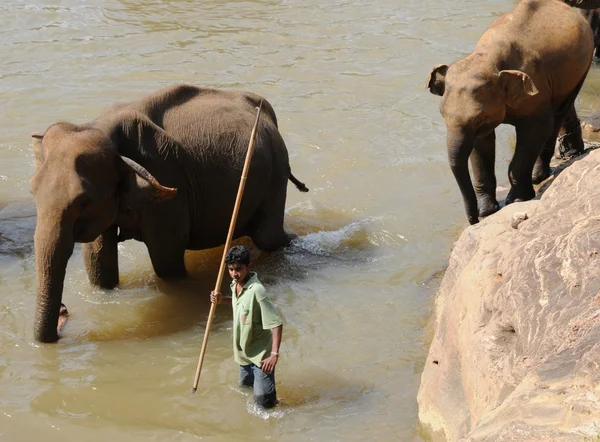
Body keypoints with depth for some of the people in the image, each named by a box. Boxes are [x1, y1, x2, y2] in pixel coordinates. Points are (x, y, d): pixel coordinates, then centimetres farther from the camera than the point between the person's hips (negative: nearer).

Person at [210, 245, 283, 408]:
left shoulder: (256, 290, -28)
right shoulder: (235, 285, -3)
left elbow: (276, 324, -27)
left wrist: (274, 354, -31)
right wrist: (222, 300, 4)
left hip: (261, 354, -8)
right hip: (245, 351, 8)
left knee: (262, 401, -10)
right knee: (245, 387, 24)